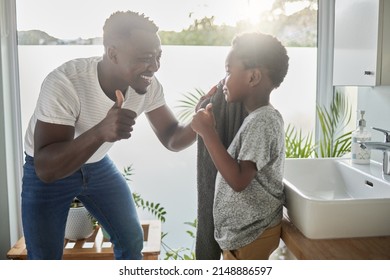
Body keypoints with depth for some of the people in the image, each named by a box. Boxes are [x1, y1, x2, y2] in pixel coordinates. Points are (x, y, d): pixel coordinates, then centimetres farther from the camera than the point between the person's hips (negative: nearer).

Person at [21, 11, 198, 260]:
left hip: (98, 166, 5)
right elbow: (45, 168, -39)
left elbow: (171, 138, -13)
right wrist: (100, 131, -56)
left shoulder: (148, 85, -20)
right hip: (47, 173, -4)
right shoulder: (64, 83, -36)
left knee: (132, 241, 7)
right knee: (45, 259, 0)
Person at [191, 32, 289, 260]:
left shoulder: (261, 122, -24)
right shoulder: (262, 117, 7)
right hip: (248, 230, 10)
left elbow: (239, 180, -31)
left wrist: (208, 132, -28)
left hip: (249, 235, -10)